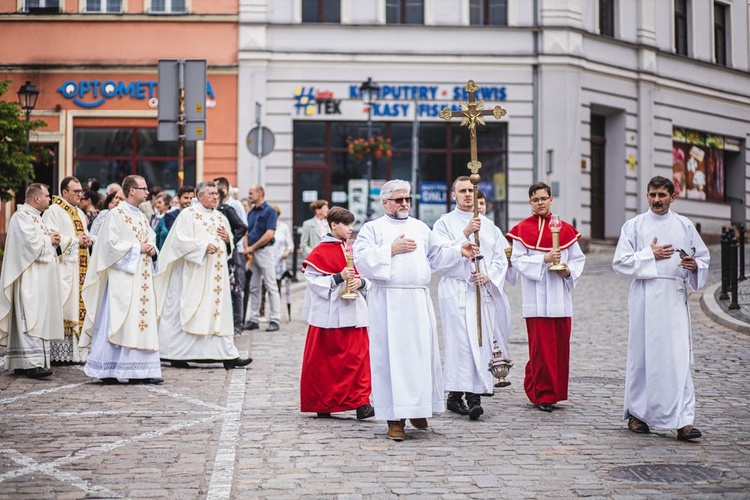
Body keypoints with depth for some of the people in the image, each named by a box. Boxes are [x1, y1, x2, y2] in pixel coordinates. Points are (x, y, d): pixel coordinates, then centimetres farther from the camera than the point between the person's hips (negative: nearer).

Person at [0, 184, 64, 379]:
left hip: (39, 279, 10)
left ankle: (20, 363, 11)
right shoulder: (22, 216, -12)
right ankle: (33, 363, -19)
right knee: (32, 319, -15)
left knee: (35, 318, 8)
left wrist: (51, 239, 6)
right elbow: (31, 243, -22)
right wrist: (49, 240, -6)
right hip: (29, 278, -10)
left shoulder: (35, 216, 20)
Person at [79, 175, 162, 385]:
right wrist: (137, 248, -12)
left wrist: (151, 249, 2)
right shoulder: (116, 214, -5)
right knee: (118, 321, -8)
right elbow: (111, 242, -14)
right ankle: (107, 369, -3)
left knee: (143, 319, 4)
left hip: (142, 277, 8)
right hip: (123, 275, -8)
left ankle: (139, 370, 6)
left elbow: (151, 240, 24)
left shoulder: (142, 217, 19)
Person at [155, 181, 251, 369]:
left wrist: (228, 239, 2)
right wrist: (202, 246, -19)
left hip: (216, 273, 6)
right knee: (188, 311, -4)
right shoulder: (188, 214, -2)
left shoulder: (221, 218, 18)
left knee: (219, 310, 1)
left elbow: (229, 248, 23)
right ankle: (176, 355, 3)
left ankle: (227, 355, -1)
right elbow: (180, 239, -13)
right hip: (193, 273, -6)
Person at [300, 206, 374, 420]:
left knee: (358, 356, -1)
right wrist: (339, 277, -19)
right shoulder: (321, 252, -5)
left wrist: (360, 283, -7)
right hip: (329, 312, -5)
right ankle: (321, 405, 8)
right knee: (324, 359, 1)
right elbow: (312, 279, -11)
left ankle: (361, 402, 2)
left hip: (353, 312, 5)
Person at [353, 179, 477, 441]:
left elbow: (438, 255, 16)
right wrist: (391, 249, -11)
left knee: (422, 353, 3)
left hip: (418, 301, 4)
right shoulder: (373, 228, 6)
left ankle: (417, 409, 18)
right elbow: (361, 259, -7)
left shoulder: (420, 228, 19)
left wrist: (460, 251, -1)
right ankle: (395, 418, -2)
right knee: (391, 355, -5)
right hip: (388, 301, -4)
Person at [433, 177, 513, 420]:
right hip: (456, 290, -4)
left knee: (481, 342, -2)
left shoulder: (488, 225, 16)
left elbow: (500, 257, 12)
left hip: (483, 291, 4)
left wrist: (489, 276, -6)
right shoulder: (444, 223, 4)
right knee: (461, 342, -11)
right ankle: (456, 394, -10)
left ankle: (473, 395, -1)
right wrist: (465, 234, -18)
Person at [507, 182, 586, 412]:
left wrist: (569, 271, -8)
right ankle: (543, 394, 3)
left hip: (560, 297, 3)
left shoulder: (565, 229, 10)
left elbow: (578, 258, 12)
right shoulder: (522, 229, 1)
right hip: (536, 297, -3)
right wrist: (544, 260, -18)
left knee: (560, 346, 5)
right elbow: (517, 260, -7)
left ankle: (555, 391, 18)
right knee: (541, 347, -5)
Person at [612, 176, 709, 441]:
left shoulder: (685, 226, 11)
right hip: (645, 297, -1)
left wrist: (695, 266, -5)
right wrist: (650, 255, -9)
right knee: (643, 355, 5)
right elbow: (620, 261, 0)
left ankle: (683, 421, -11)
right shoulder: (634, 226, 6)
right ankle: (636, 413, 20)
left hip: (675, 297, 1)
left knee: (679, 358, -7)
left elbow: (703, 256, 17)